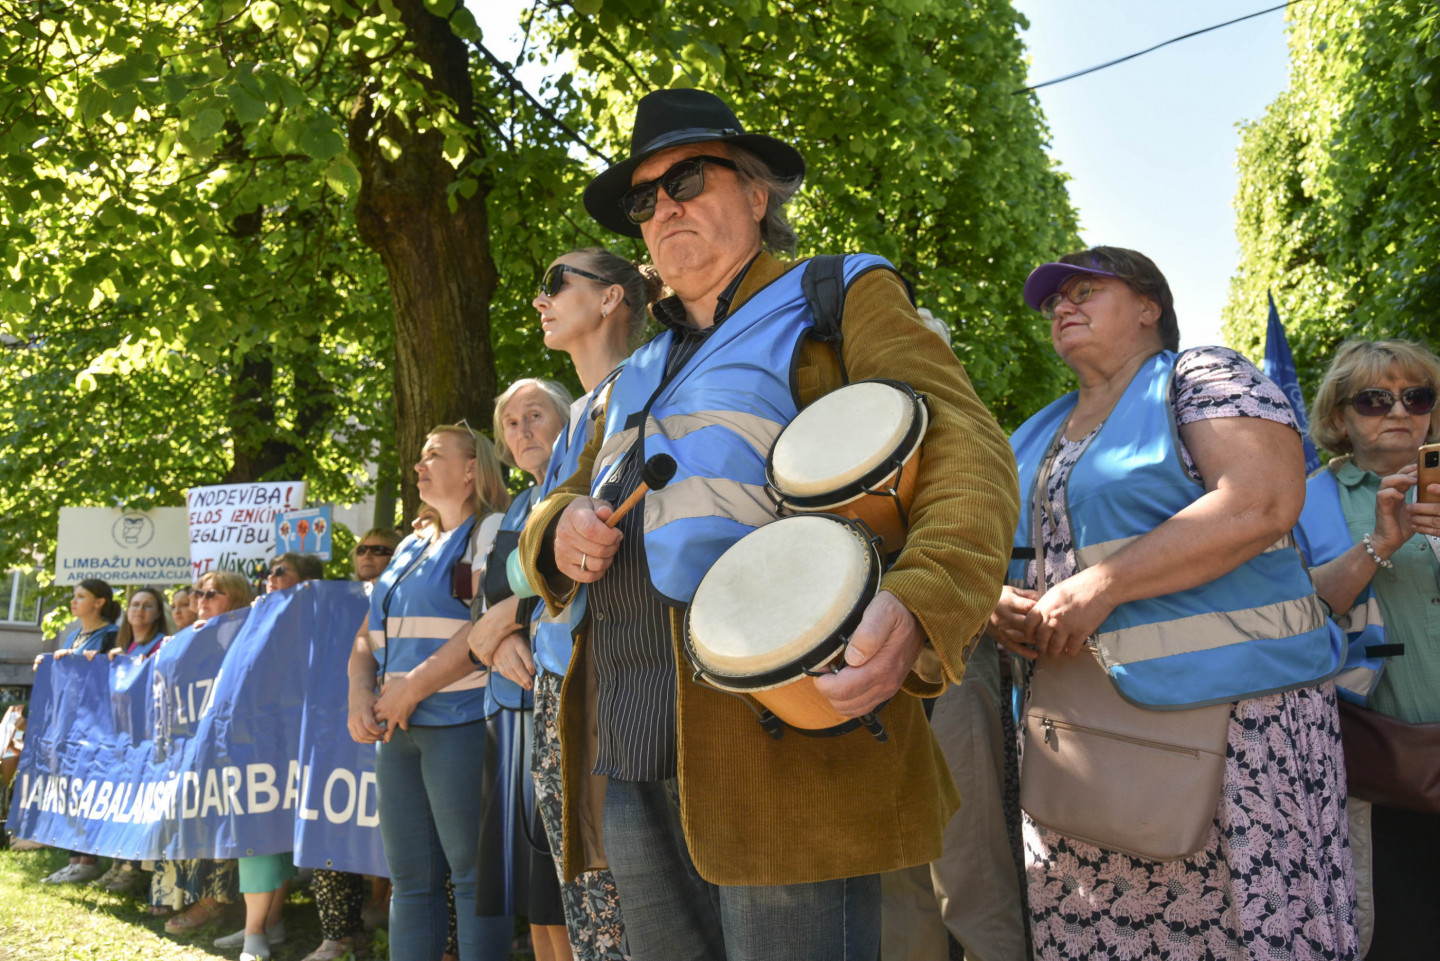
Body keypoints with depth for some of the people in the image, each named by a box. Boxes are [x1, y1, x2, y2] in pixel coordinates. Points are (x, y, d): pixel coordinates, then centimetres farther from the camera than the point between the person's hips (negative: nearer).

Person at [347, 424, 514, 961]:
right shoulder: (412, 548, 22)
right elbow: (369, 636, 22)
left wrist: (414, 687, -16)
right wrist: (360, 693, 3)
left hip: (463, 722, -8)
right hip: (398, 730, 8)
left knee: (473, 873, -5)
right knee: (409, 878, 9)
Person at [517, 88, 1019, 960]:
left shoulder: (842, 299, 6)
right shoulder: (645, 369, 27)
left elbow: (966, 448, -8)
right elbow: (576, 493, 31)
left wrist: (919, 606, -29)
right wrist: (559, 534, 4)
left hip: (780, 735, -7)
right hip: (629, 755, 7)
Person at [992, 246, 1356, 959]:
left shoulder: (1201, 377, 0)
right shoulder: (1036, 435, 20)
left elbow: (1262, 503, -16)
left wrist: (1098, 587, -20)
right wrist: (993, 604, 0)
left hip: (1223, 708, -6)